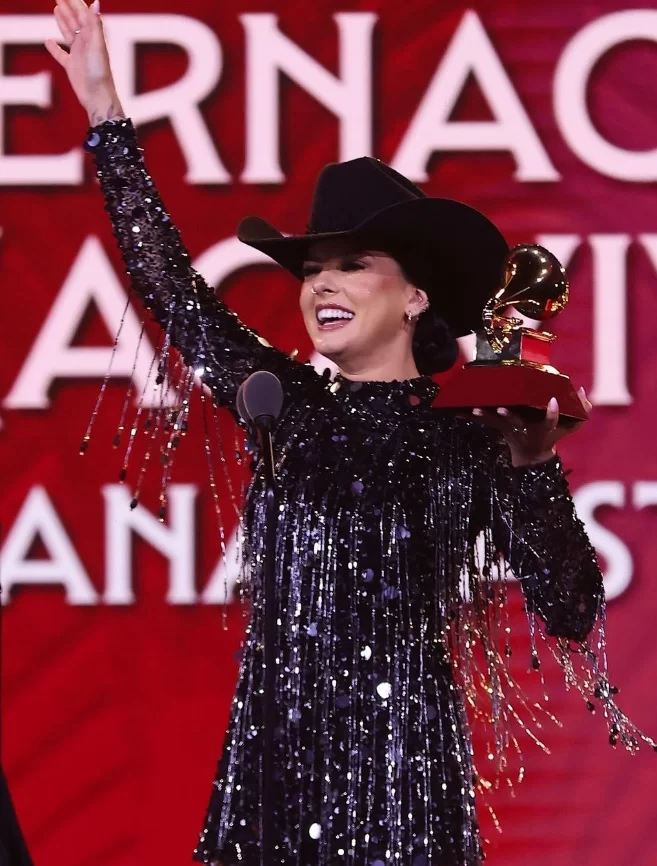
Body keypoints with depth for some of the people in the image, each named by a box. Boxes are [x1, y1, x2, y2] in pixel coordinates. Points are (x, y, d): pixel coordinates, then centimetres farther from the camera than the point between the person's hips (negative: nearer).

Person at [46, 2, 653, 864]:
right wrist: (106, 115, 16)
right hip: (272, 750, 4)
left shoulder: (468, 437, -3)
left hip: (400, 753, -4)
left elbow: (571, 611, -8)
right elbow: (168, 282, 14)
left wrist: (532, 467, -19)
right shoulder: (287, 406, 8)